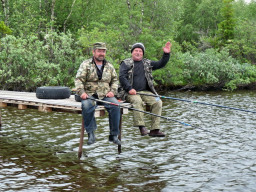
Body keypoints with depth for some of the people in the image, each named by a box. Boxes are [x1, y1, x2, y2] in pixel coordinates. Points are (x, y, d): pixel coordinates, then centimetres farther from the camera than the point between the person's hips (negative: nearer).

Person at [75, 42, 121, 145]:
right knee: (87, 105, -36)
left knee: (115, 105, -26)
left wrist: (112, 91, 4)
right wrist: (81, 92, -17)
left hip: (105, 95, 3)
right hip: (89, 94, -3)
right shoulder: (86, 64, 6)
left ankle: (114, 135, -16)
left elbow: (115, 80, 23)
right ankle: (91, 134, -24)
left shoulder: (109, 66, 18)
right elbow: (79, 79, -1)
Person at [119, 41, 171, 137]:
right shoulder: (126, 63, 8)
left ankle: (154, 129, -22)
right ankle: (142, 127, -36)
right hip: (131, 92, -4)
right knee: (137, 101, -36)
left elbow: (160, 64, 17)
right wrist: (130, 89, -15)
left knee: (157, 102, -21)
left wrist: (166, 54, 1)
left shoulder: (147, 63, 21)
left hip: (145, 92, 4)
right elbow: (122, 77, -3)